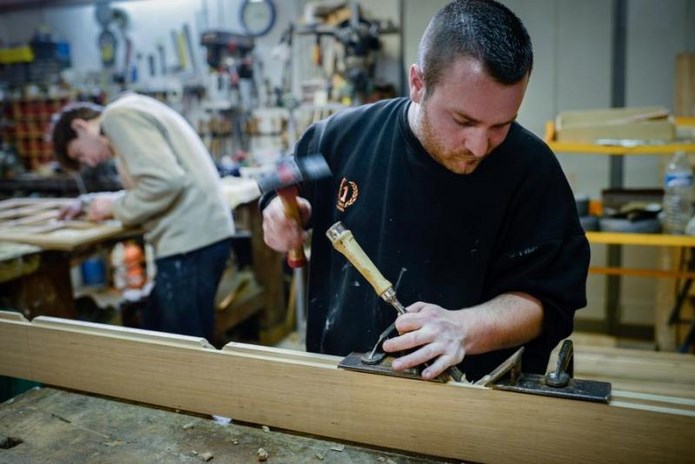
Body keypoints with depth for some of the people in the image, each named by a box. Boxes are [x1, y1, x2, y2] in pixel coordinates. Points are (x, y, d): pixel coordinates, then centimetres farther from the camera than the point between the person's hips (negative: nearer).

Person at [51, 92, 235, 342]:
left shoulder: (119, 116, -7)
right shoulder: (131, 114, 24)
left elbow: (165, 181, -20)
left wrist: (115, 207, -5)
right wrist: (95, 202, 19)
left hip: (189, 241, -10)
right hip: (199, 235, 10)